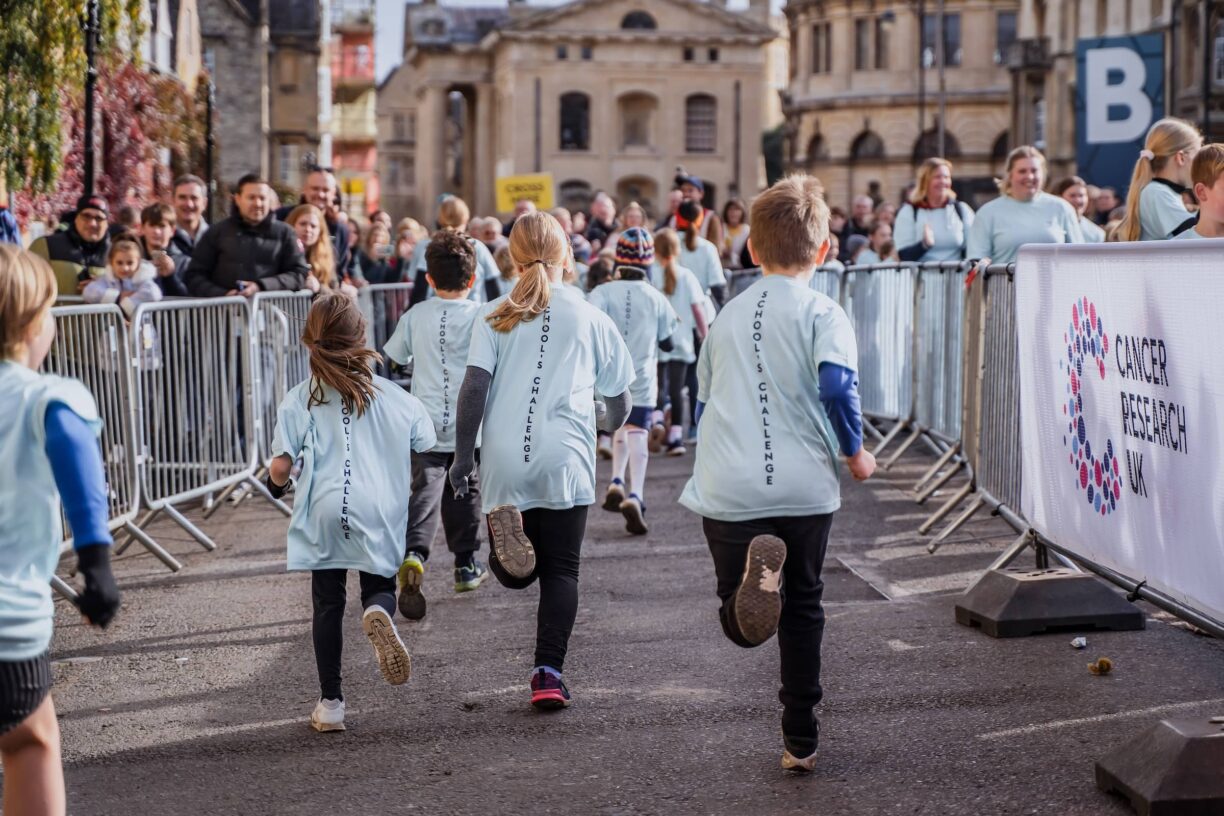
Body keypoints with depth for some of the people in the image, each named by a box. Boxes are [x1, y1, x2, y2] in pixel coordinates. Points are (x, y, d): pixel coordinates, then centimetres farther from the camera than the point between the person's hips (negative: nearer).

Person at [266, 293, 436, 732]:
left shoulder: (299, 399, 0)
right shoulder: (394, 398, 4)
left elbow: (280, 468, -4)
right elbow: (429, 452, 6)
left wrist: (277, 484, 18)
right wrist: (409, 487, 26)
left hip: (323, 514, 0)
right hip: (379, 513, 0)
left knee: (328, 604, 12)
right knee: (380, 587, 17)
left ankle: (330, 703, 13)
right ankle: (378, 613, -21)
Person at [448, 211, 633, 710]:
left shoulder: (495, 316, 9)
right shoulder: (589, 317, 9)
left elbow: (475, 384, -3)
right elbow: (619, 397, 15)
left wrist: (463, 453, 4)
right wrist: (611, 423, 37)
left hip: (505, 462, 1)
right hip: (565, 461, -1)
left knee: (516, 575, 13)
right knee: (561, 570, 6)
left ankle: (508, 535, -20)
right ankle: (549, 673, -6)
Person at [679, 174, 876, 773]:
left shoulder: (727, 317, 14)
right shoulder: (822, 314, -1)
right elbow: (836, 387, -18)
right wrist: (855, 453, -2)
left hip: (729, 492, 2)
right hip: (804, 487, -1)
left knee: (742, 625, 4)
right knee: (802, 610, 16)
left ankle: (757, 569, -30)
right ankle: (801, 741, 18)